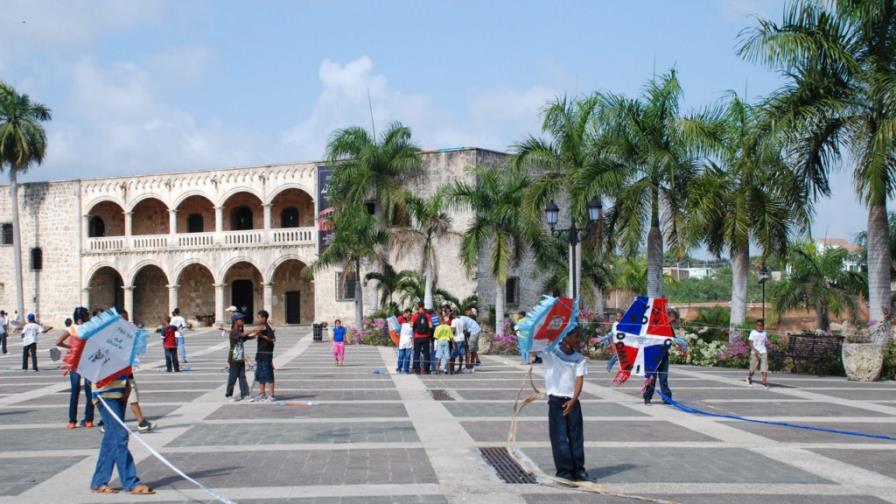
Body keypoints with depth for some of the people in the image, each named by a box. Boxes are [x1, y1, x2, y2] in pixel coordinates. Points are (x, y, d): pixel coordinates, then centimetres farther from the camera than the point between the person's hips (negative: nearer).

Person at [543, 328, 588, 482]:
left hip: (572, 401, 3)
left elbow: (579, 379, -3)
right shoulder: (550, 352, 0)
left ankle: (578, 469, 16)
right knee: (560, 437, -4)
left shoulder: (579, 358, 6)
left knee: (576, 436, 6)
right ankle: (564, 470, 1)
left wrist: (573, 400, -18)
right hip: (556, 401, -3)